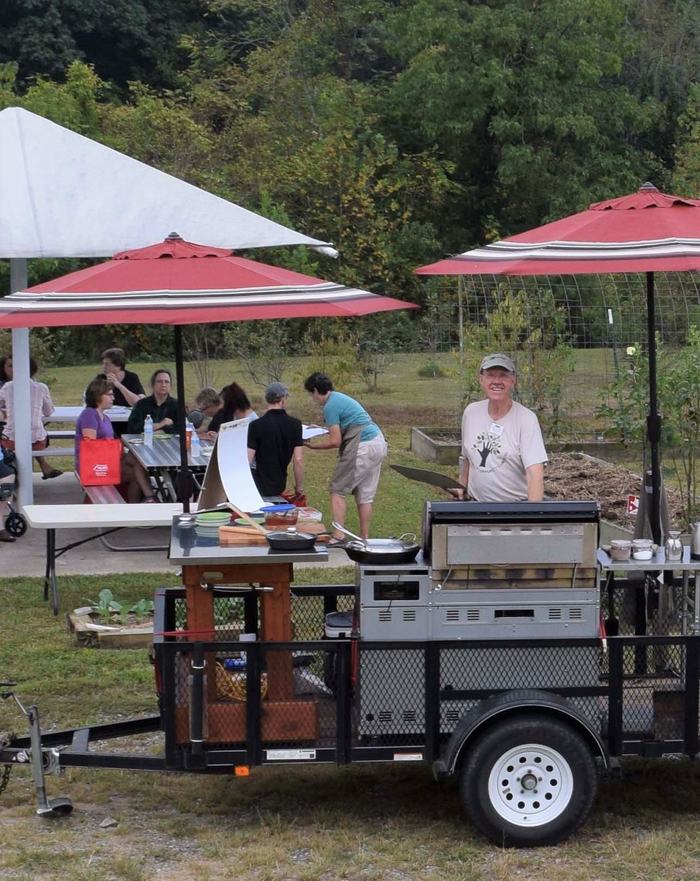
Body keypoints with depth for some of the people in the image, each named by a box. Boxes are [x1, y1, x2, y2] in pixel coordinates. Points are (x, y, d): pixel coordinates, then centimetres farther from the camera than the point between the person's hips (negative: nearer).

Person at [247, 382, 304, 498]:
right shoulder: (295, 424, -3)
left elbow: (247, 459, -13)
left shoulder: (256, 425, -11)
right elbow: (298, 460, -6)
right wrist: (299, 488, 4)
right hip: (280, 486, 3)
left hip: (260, 487, -3)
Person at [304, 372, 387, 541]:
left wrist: (313, 446, -1)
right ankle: (365, 539, 15)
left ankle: (338, 536, -9)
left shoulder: (330, 406, -11)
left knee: (338, 490, -2)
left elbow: (335, 441, -13)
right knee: (365, 495, 12)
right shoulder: (340, 397, 19)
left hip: (363, 448, -9)